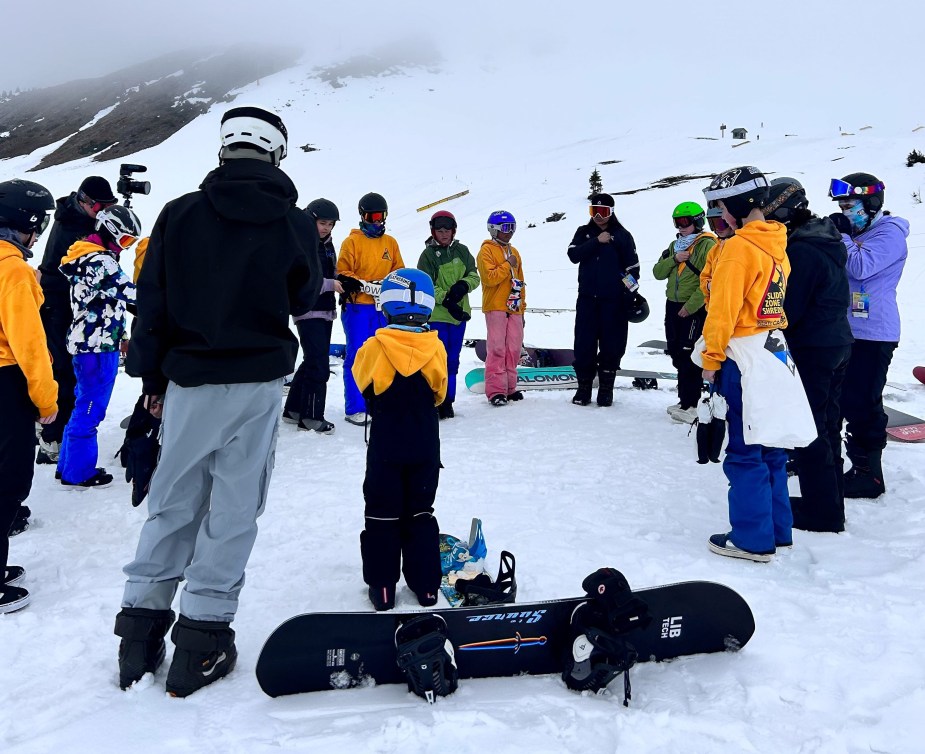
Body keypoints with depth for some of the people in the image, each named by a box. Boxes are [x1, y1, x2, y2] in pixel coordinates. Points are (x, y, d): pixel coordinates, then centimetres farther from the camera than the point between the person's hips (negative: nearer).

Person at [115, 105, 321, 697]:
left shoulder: (180, 214, -2)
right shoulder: (296, 223, -4)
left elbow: (152, 303, 1)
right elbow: (305, 301, 9)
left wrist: (152, 375, 11)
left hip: (189, 382, 2)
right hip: (259, 384, -1)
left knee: (173, 502, 14)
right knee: (234, 508, 7)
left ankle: (142, 622, 20)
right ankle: (201, 636, 12)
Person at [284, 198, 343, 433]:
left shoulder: (327, 244, 15)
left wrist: (341, 283, 5)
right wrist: (331, 284, -22)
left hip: (326, 312, 9)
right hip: (308, 312, -9)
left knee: (313, 362, 14)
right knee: (318, 366, -10)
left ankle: (293, 409, 26)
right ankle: (312, 416, 0)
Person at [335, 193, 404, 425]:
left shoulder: (390, 243, 14)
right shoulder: (352, 241, 1)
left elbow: (398, 271, 16)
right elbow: (342, 273, -3)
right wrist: (358, 284, -20)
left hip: (384, 307, 5)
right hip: (358, 307, -4)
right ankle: (354, 409, 0)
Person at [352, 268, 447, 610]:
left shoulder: (374, 348, -14)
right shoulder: (435, 348, -8)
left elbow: (362, 381, 4)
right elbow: (439, 392, 5)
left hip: (385, 446, -2)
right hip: (425, 447, 2)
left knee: (382, 515, 9)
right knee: (420, 514, 14)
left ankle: (382, 587, 13)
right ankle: (426, 586, 19)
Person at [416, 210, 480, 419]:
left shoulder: (461, 251, 9)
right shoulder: (428, 255, -2)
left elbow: (474, 275, 7)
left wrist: (462, 286, -14)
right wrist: (446, 300, -19)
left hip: (460, 313, 4)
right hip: (436, 315, -4)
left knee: (452, 359, 9)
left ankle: (447, 402, 18)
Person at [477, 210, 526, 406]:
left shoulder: (514, 252, 19)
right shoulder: (486, 251, -2)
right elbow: (489, 278, -16)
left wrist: (522, 308, 19)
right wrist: (508, 265, -10)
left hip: (514, 309, 7)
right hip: (496, 307, -6)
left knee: (513, 349, 6)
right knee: (497, 349, -9)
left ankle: (509, 387, 14)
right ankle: (495, 390, -7)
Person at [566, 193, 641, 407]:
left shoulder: (622, 235, 3)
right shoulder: (584, 233, 11)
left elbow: (632, 267, 4)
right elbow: (573, 255, -6)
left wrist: (632, 294, -2)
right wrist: (597, 241, -13)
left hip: (613, 300, -2)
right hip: (587, 299, 2)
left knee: (611, 344, 1)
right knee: (584, 343, 0)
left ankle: (606, 388, 12)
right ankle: (584, 387, 10)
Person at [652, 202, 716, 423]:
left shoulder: (708, 245, -9)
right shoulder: (675, 246, 15)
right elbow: (658, 273, 9)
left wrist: (690, 306, -17)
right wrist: (674, 259, -8)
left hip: (696, 309, -8)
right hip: (673, 306, 8)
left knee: (688, 356, -7)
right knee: (676, 354, 11)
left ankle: (690, 405, 0)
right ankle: (687, 398, 23)